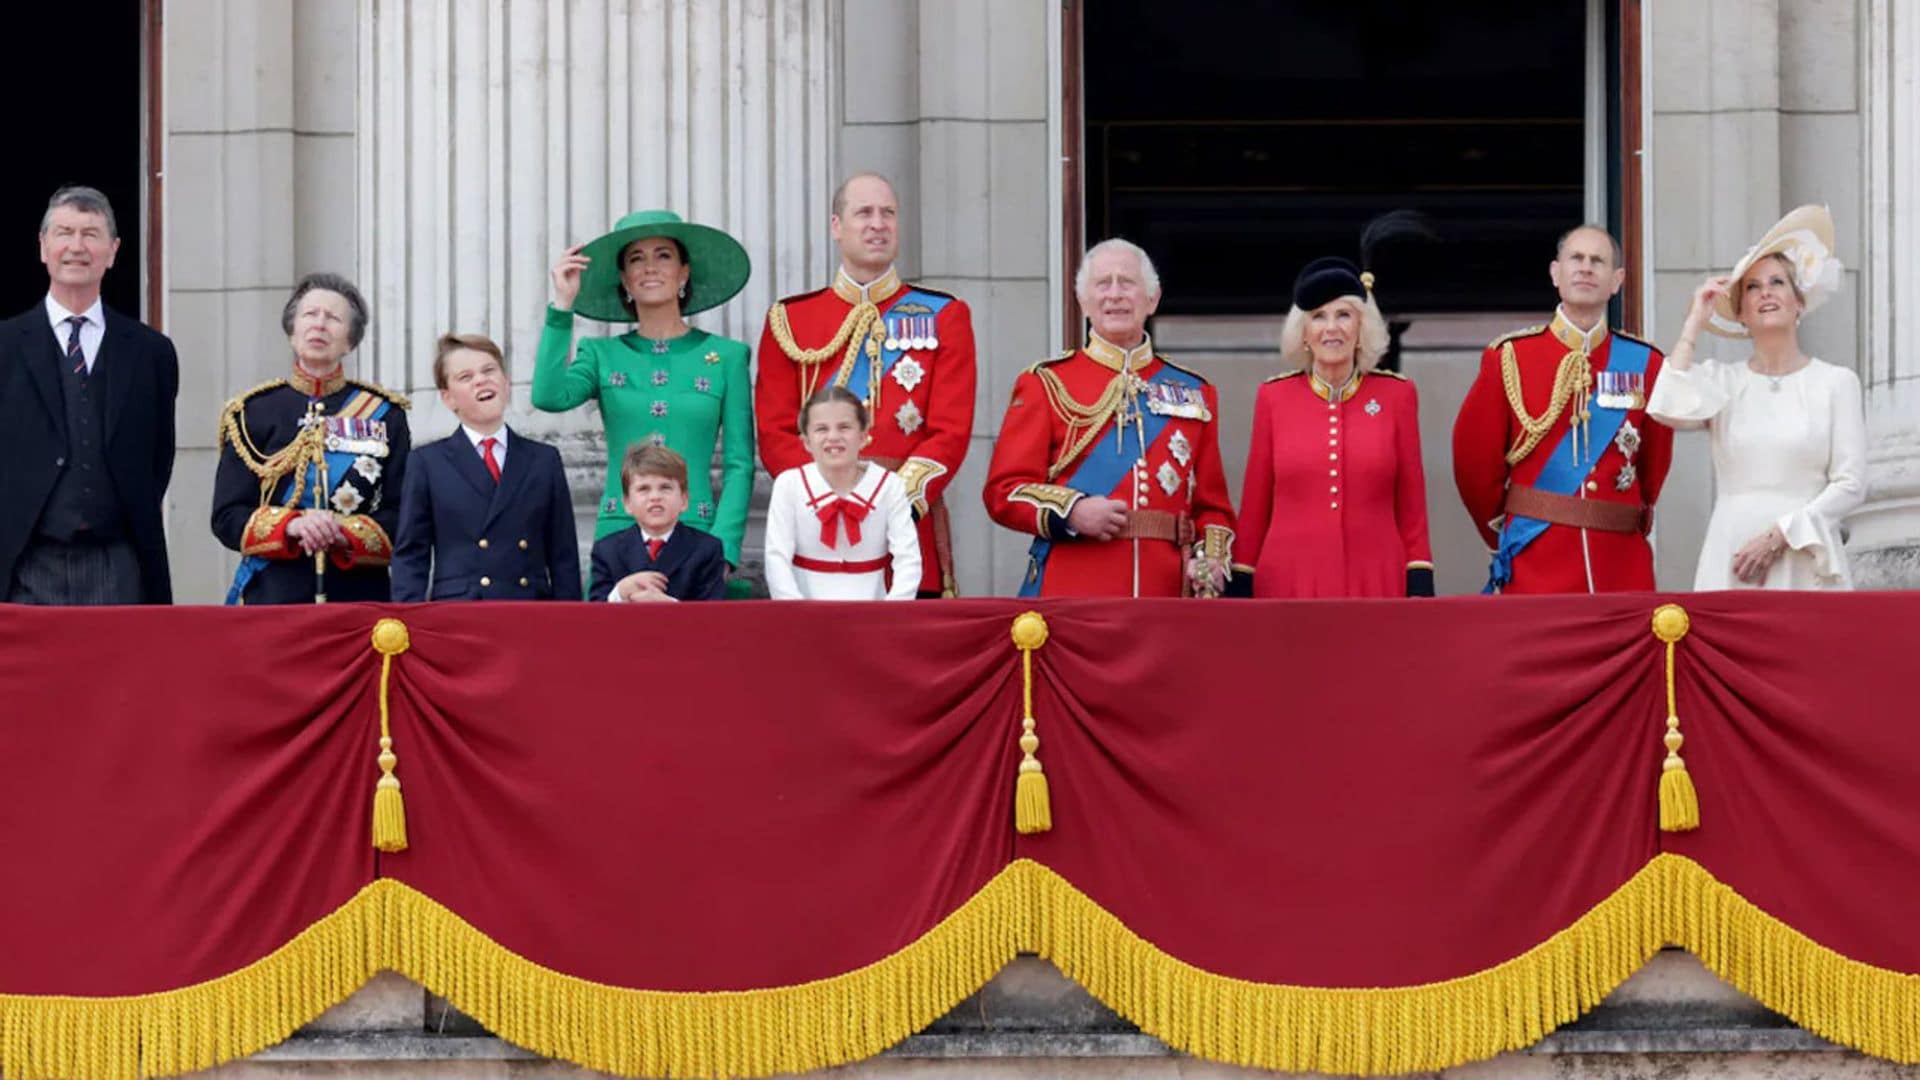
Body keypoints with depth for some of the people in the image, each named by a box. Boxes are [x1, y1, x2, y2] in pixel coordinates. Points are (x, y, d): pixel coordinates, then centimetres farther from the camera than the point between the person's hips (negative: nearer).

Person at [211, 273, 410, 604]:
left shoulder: (384, 414, 9)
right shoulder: (253, 412, 8)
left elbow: (400, 519, 4)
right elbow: (227, 517, 3)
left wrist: (345, 536, -15)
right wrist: (291, 526, -15)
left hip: (361, 597, 1)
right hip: (272, 596, -1)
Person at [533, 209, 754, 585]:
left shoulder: (726, 357, 7)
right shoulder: (602, 354, 11)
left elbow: (739, 465, 4)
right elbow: (549, 397, -10)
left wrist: (723, 550, -8)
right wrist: (562, 305, -7)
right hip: (618, 536, 1)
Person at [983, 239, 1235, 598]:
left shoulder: (1193, 392, 15)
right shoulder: (1046, 385, 7)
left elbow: (1212, 504, 16)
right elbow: (1005, 490, 1)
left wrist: (1211, 560, -3)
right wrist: (1071, 512, -16)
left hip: (1167, 594, 3)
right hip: (1071, 595, -3)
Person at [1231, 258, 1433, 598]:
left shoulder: (1397, 395, 5)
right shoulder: (1274, 397, 5)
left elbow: (1411, 503, 6)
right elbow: (1255, 506, 8)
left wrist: (1420, 588, 0)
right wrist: (1241, 588, 5)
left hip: (1377, 584, 0)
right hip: (1288, 583, 0)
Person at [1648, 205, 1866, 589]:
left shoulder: (1836, 383, 6)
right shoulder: (1721, 380, 10)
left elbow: (1850, 484, 1)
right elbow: (1669, 410, -11)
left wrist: (1779, 535, -10)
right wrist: (1696, 321, -1)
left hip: (1805, 561, -1)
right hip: (1731, 560, 1)